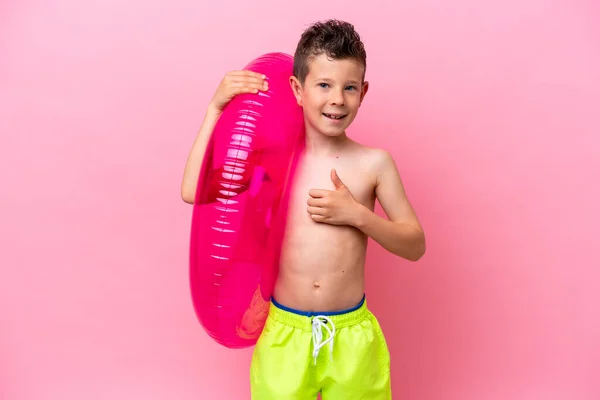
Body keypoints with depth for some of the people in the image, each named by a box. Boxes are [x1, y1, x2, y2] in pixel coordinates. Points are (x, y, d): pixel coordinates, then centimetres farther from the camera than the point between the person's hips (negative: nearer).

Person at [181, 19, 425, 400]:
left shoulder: (374, 163, -6)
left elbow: (416, 245, -1)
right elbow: (194, 191, -11)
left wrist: (356, 214, -17)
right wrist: (217, 106, -11)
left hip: (353, 337, 0)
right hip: (284, 334, 1)